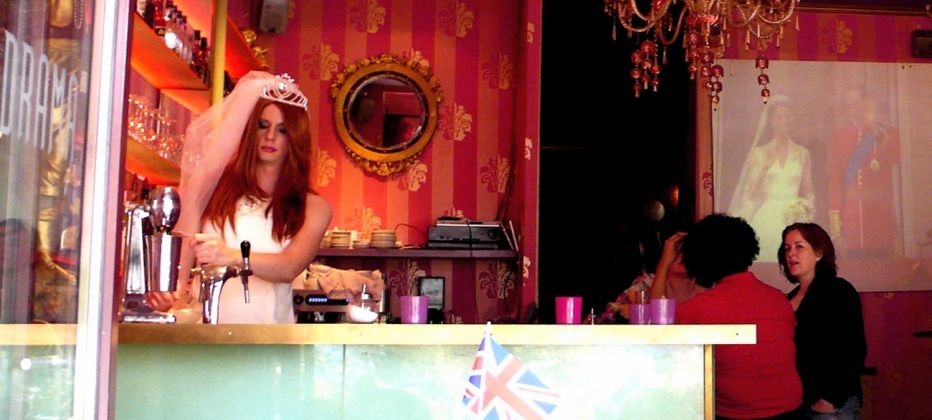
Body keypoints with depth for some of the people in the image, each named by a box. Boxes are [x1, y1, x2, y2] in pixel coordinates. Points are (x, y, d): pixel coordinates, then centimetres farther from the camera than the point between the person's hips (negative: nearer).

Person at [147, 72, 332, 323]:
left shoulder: (312, 208, 8)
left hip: (266, 332, -1)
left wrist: (234, 257, -24)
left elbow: (289, 268, -8)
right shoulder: (219, 185, 13)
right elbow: (186, 240, 4)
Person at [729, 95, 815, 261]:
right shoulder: (759, 153, 6)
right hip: (766, 220, -2)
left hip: (793, 221, 2)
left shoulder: (802, 153, 12)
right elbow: (748, 193, 6)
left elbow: (808, 193, 14)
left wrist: (804, 207, -3)